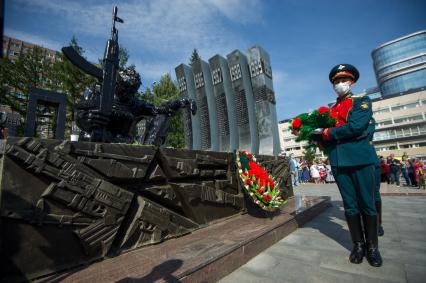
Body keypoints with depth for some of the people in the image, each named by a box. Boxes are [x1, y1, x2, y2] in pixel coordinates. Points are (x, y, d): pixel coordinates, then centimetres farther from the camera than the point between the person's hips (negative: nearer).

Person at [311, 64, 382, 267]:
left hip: (361, 158, -3)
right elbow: (323, 139, 12)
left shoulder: (362, 101, 5)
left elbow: (355, 127, -14)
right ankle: (358, 244, 23)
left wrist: (326, 133, -9)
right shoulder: (329, 110, 17)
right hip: (338, 162, 3)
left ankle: (372, 246, 22)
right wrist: (320, 138, -9)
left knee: (367, 204, 5)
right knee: (350, 206, 9)